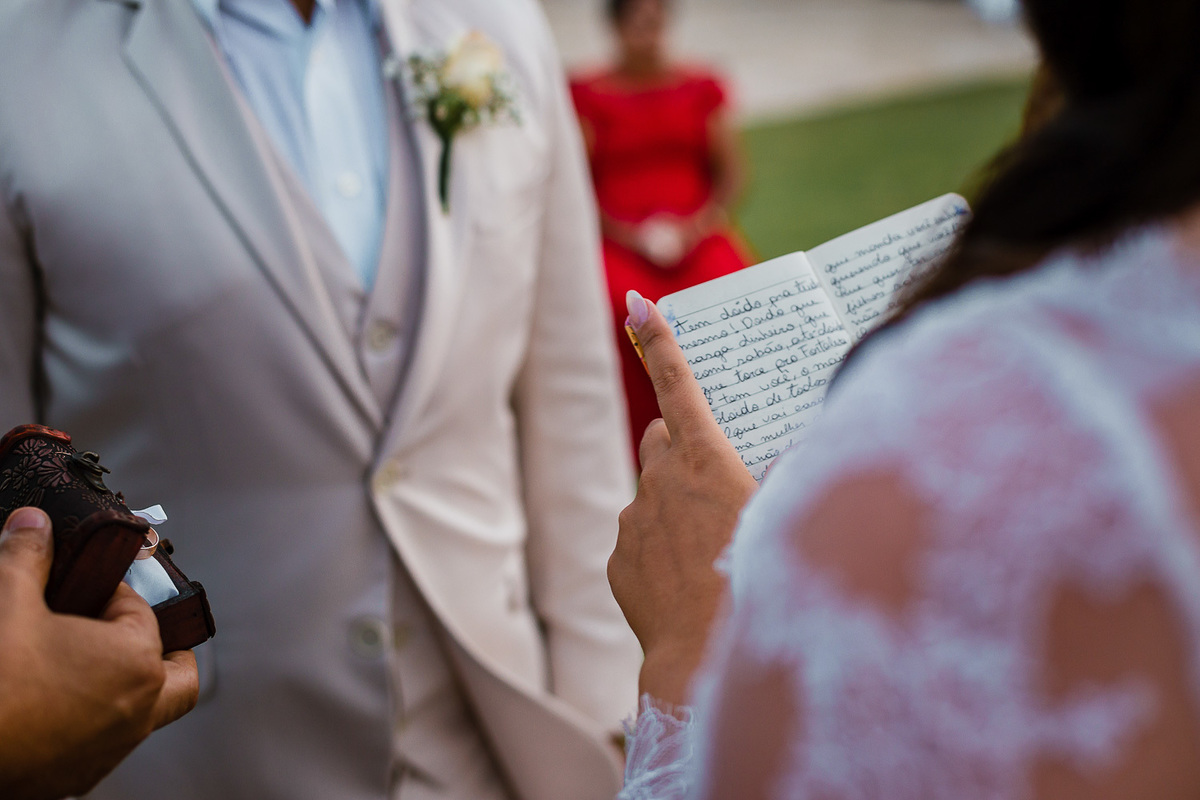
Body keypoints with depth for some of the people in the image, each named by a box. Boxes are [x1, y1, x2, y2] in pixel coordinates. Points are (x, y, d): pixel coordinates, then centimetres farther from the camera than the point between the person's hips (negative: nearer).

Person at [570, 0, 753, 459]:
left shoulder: (700, 88, 14)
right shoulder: (587, 95, 7)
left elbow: (731, 173, 10)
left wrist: (698, 223, -8)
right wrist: (626, 233, -12)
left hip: (694, 233, 2)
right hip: (617, 240, -2)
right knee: (623, 305, -33)